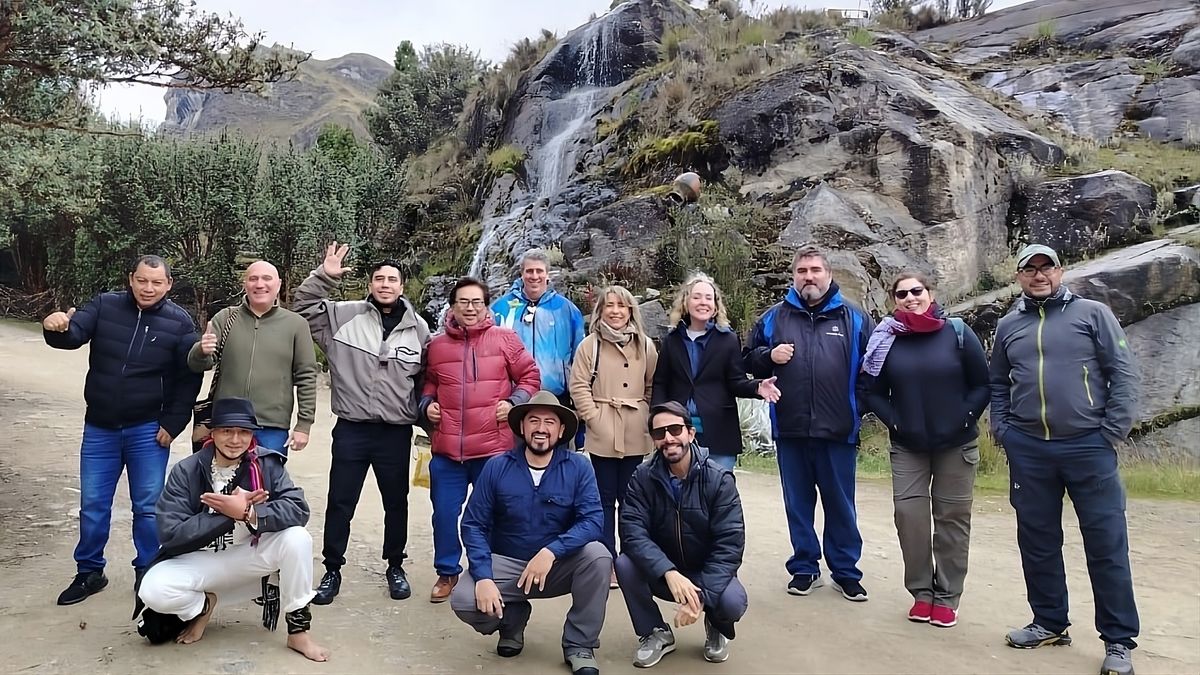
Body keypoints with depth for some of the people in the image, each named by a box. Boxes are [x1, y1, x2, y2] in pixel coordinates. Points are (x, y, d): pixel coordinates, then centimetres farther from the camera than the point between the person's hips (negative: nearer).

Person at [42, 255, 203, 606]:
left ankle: (148, 574, 21)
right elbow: (74, 334, -14)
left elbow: (190, 377, -5)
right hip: (100, 428, 2)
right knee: (92, 505, 12)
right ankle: (89, 573, 29)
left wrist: (173, 424, -8)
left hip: (148, 431, -2)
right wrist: (57, 329, -39)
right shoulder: (104, 306, -3)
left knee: (148, 507, 6)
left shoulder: (179, 321, -7)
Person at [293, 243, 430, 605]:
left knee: (396, 503, 14)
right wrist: (324, 276, -12)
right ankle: (332, 569, 25)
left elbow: (427, 379, 10)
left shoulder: (418, 328, 3)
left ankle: (395, 566, 32)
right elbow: (304, 306, 0)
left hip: (397, 433, 1)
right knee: (340, 503, 8)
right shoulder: (345, 315, -1)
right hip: (351, 430, -1)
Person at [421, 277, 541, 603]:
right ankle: (447, 572, 30)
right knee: (444, 514, 10)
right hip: (447, 448, 2)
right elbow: (427, 383, 21)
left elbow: (529, 375, 5)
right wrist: (427, 404, 3)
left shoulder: (504, 339, 1)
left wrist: (514, 402, -8)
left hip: (493, 447, -2)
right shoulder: (436, 345, 7)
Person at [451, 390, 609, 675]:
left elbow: (593, 520, -19)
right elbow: (473, 525, -8)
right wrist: (483, 577, -22)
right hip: (506, 563, 1)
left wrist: (551, 551, -33)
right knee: (463, 600, -25)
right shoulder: (497, 467, -8)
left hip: (560, 565, 0)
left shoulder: (577, 467, -10)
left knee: (597, 556, -29)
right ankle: (512, 616, 12)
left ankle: (579, 646, -7)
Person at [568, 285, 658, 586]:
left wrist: (649, 418, 1)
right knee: (605, 499, 7)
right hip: (602, 434, -2)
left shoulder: (645, 345, 6)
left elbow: (653, 386, 9)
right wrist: (594, 418, -10)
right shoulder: (589, 344, 0)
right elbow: (579, 386, -3)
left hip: (636, 436, 2)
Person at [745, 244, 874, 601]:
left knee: (840, 505, 9)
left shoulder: (854, 319, 3)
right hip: (790, 429, 1)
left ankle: (845, 572, 23)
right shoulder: (774, 318, 6)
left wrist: (859, 405, -3)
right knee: (798, 504, 12)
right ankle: (805, 568, 25)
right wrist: (769, 356, -8)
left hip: (838, 431, -1)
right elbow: (750, 360, 12)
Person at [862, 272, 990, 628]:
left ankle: (947, 598, 18)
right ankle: (921, 592, 13)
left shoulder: (957, 333, -5)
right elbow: (874, 392, 5)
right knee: (908, 513, -3)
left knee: (952, 518, 6)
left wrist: (965, 418, -10)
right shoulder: (887, 340, -1)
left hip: (955, 444, -1)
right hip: (907, 446, 1)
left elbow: (983, 384, -1)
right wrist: (893, 421, -6)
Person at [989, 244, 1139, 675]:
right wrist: (1001, 429, 7)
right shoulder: (1008, 325, 11)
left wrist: (1112, 431, -9)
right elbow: (998, 383, 19)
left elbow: (1123, 373, -3)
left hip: (1088, 447, -3)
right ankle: (1049, 623, 27)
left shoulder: (1092, 313, 1)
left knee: (1107, 545, 2)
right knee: (1037, 542, 11)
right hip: (1028, 451, 3)